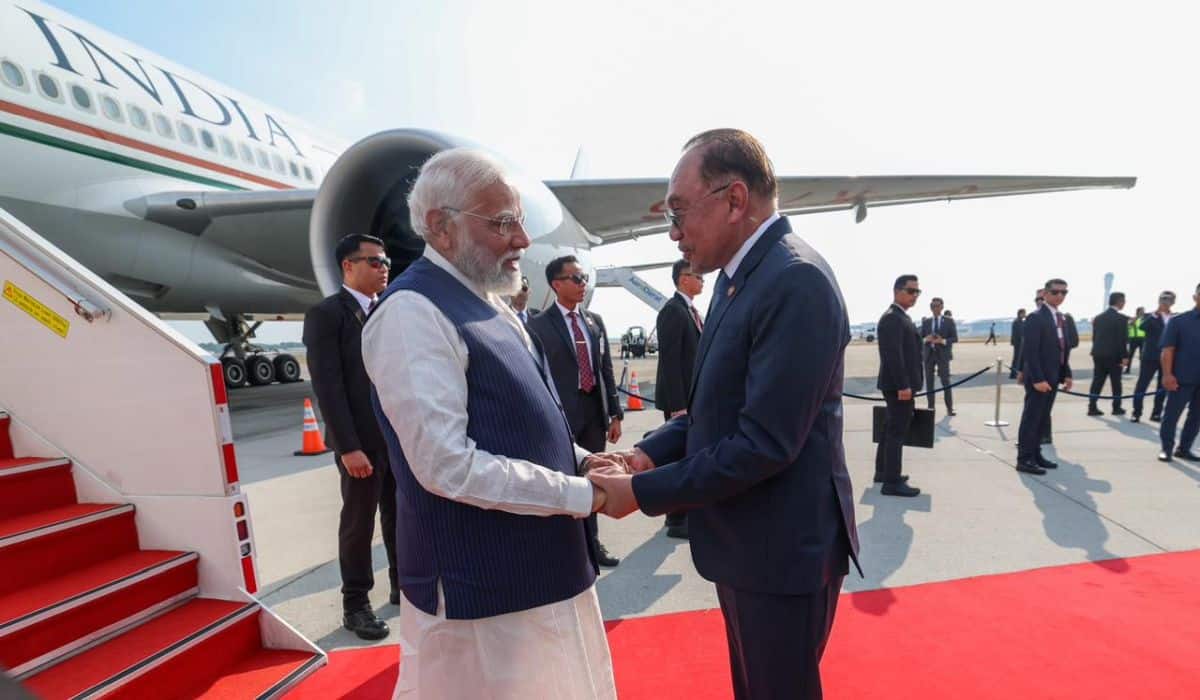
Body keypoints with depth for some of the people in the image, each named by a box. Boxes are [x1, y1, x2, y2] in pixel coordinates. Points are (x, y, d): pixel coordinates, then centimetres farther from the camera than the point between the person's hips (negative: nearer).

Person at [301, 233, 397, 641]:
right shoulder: (325, 315, -7)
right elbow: (328, 387, -12)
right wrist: (348, 446, -17)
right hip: (362, 440, -5)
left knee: (402, 518, 15)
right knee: (359, 523, 8)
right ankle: (355, 604, 24)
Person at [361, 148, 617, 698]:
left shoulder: (490, 307, 9)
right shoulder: (412, 312, -19)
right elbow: (447, 465, -25)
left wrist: (578, 461, 0)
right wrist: (579, 494, -19)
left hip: (534, 561, 9)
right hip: (482, 579, -8)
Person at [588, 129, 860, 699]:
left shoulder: (796, 280, -24)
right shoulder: (740, 276, 6)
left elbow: (765, 444, -27)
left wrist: (643, 492, -19)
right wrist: (649, 453, -2)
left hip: (783, 549, -9)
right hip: (746, 542, 9)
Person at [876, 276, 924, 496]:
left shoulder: (901, 317, 18)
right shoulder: (892, 318, -16)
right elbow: (893, 355, -24)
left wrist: (906, 384, 19)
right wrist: (903, 385, -25)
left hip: (900, 384, 11)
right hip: (899, 385, -11)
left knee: (891, 430, 17)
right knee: (897, 432, -6)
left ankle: (883, 472, 27)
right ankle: (892, 482, -1)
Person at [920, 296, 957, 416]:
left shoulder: (949, 321, 4)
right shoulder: (925, 321, 10)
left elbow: (955, 338, 0)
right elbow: (920, 338, 8)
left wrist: (943, 341, -17)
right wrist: (926, 339, -14)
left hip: (942, 354, -2)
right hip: (929, 354, 2)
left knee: (946, 382, -6)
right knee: (929, 382, 2)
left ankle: (949, 408, 1)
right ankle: (930, 407, 9)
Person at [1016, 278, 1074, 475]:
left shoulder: (1063, 318, 14)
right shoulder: (1036, 317, -13)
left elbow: (1064, 347, 19)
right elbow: (1030, 351, -18)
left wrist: (1066, 373, 10)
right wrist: (1037, 378, -22)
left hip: (1053, 376, 8)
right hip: (1038, 377, -8)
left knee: (1042, 419, 12)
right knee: (1031, 418, -4)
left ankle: (1035, 455, 20)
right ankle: (1024, 459, 0)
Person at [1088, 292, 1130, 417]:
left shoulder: (1098, 318, 9)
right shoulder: (1121, 318, -9)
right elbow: (1123, 339, -12)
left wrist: (1097, 351, 16)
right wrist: (1125, 356, -8)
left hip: (1098, 354, 5)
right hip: (1114, 355, -5)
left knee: (1097, 381, 6)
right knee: (1116, 382, 7)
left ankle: (1092, 407, 3)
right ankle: (1116, 408, 13)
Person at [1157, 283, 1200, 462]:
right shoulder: (1178, 321, -4)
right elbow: (1168, 350, -7)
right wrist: (1167, 374, -15)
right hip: (1183, 378, -4)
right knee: (1171, 414, 1)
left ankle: (1184, 448, 22)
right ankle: (1166, 448, 11)